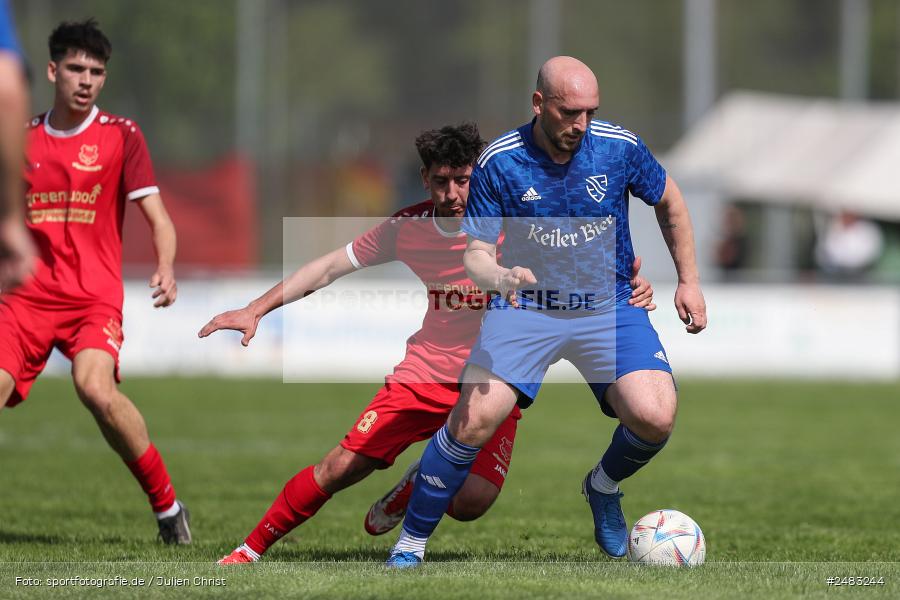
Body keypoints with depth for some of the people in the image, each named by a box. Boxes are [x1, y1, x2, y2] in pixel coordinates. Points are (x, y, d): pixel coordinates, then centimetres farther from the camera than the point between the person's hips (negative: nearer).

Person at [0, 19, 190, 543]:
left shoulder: (121, 135, 3)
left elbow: (156, 215, -2)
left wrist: (166, 269, -20)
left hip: (94, 297, -3)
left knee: (95, 386, -29)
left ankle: (167, 505, -15)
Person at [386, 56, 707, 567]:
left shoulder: (620, 147, -8)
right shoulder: (499, 163, -11)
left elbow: (670, 202, 12)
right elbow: (476, 255, -8)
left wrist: (689, 281, 10)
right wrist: (500, 276, -32)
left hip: (609, 308, 1)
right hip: (527, 308, -1)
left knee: (655, 417, -21)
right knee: (473, 420, -22)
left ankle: (605, 487, 15)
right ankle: (410, 544, -4)